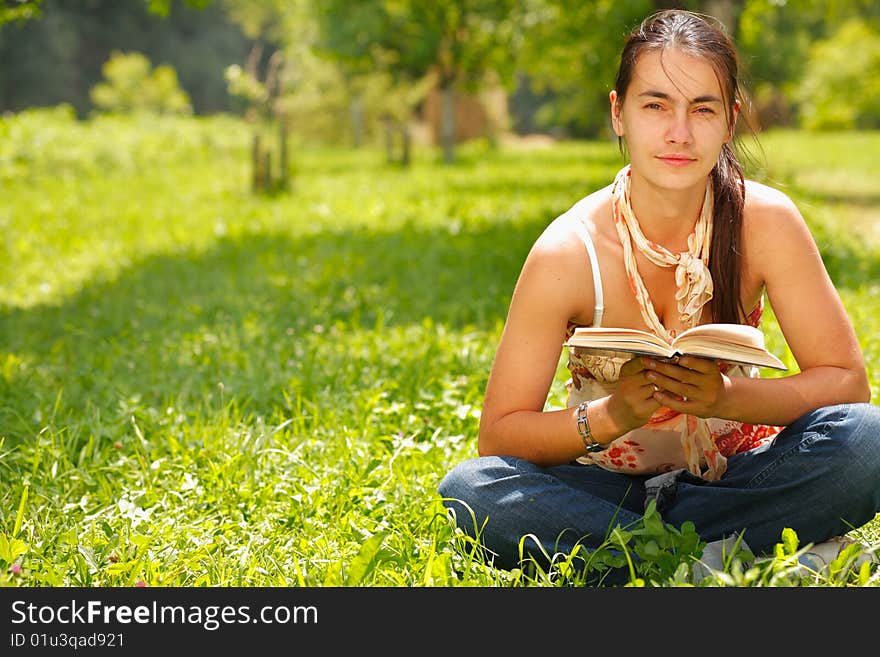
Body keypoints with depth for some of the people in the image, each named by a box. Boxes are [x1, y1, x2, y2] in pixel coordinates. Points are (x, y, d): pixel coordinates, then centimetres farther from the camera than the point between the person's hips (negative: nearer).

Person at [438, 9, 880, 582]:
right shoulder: (569, 251, -17)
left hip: (732, 477, 0)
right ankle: (722, 558, -23)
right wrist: (614, 414, -33)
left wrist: (727, 396, -30)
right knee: (469, 488, -29)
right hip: (608, 486, 0)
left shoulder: (765, 220, -13)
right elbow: (499, 435, -15)